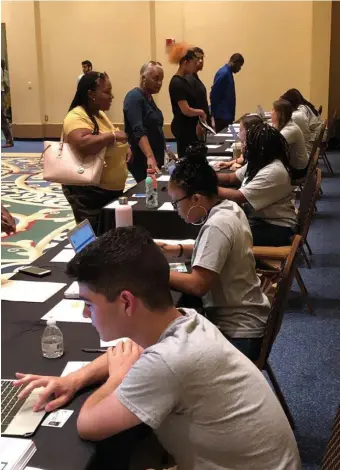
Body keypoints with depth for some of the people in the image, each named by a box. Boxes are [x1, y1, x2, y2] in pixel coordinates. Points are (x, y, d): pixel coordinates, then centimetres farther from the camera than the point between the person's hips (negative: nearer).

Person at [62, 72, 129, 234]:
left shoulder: (99, 114, 11)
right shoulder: (77, 117, -19)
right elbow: (83, 145, -38)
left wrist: (124, 148, 3)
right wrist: (113, 135, -26)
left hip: (111, 189, 9)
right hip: (87, 191, -9)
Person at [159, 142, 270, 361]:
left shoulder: (217, 226, -25)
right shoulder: (230, 208, 1)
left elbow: (197, 285, -27)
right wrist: (177, 249, 9)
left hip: (237, 331, -9)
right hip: (242, 318, 9)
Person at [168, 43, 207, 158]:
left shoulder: (183, 80, 11)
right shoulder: (177, 83, -18)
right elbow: (186, 110, -23)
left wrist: (197, 124, 13)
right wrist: (201, 112, -6)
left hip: (189, 127, 9)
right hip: (183, 128, -9)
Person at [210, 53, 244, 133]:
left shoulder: (228, 73, 13)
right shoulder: (224, 73, -16)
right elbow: (214, 95, -19)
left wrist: (228, 114, 17)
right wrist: (215, 113, -14)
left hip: (227, 115, 10)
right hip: (222, 115, -10)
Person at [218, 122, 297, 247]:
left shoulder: (273, 172, -26)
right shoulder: (258, 163, 4)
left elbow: (238, 197, -27)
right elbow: (231, 178, 16)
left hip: (277, 228, -9)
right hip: (258, 218, 9)